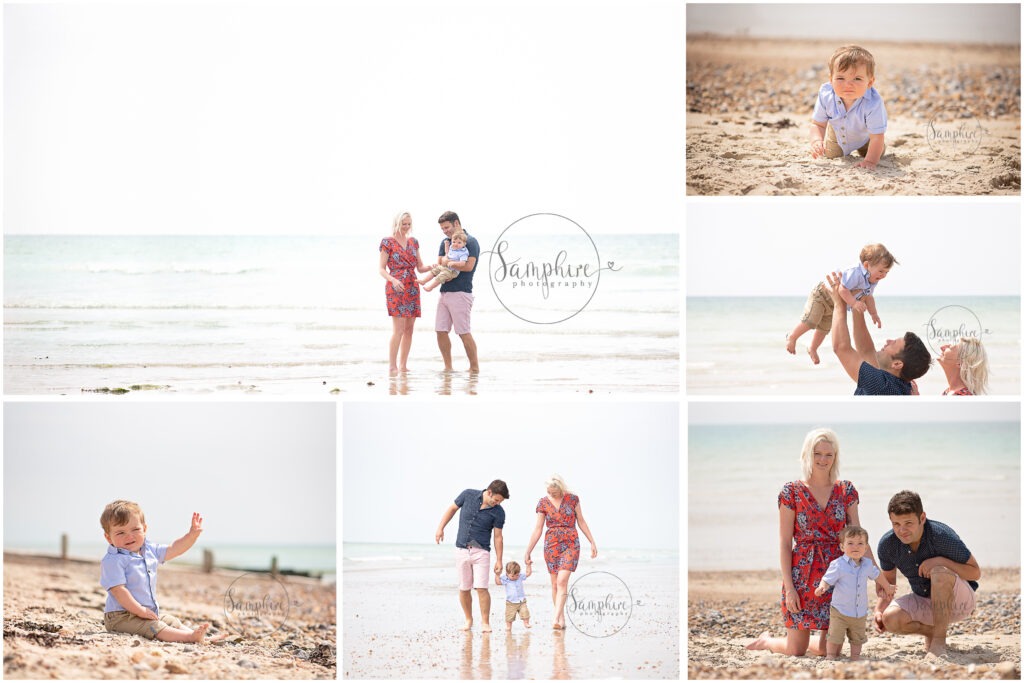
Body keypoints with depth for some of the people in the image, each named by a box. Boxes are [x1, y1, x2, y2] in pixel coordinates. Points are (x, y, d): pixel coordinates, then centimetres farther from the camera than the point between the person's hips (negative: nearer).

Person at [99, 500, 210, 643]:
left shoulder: (149, 550, 9)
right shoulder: (113, 560, -17)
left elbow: (174, 549, 22)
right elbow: (118, 590, -23)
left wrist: (193, 533, 11)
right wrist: (140, 611, -25)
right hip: (121, 616, -10)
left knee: (174, 622, 5)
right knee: (154, 627, -27)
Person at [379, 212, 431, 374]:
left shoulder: (413, 241, 14)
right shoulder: (387, 242, -2)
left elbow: (420, 267, 15)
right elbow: (381, 269, -5)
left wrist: (432, 267, -6)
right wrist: (393, 280, -23)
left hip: (412, 288, 6)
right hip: (396, 288, -6)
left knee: (409, 329, 5)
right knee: (398, 329, -13)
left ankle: (403, 365, 10)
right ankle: (392, 366, -9)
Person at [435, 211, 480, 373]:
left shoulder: (470, 242, -6)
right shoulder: (445, 242, 17)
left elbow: (469, 266, -18)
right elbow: (440, 263, 8)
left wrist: (448, 262, -9)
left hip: (461, 293, -7)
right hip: (445, 291, 7)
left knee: (464, 332, -7)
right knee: (441, 331, 3)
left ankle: (475, 367, 2)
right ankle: (448, 367, 12)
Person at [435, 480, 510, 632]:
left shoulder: (498, 513, -7)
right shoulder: (468, 495, -5)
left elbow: (498, 537, -1)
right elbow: (452, 509, 10)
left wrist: (499, 560, -1)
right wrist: (440, 528, 7)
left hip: (481, 552, -2)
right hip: (462, 550, 2)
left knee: (481, 588, -12)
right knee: (464, 589, 5)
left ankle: (485, 623, -5)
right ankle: (468, 620, 21)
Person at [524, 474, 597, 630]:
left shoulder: (572, 499, 0)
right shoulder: (543, 503, 1)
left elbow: (581, 522, 9)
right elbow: (538, 530, 5)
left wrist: (592, 542, 7)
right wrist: (528, 552, 5)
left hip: (570, 544, -2)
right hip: (551, 544, 2)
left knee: (562, 581, -16)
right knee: (555, 584, 2)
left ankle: (556, 620, -20)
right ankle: (562, 619, 11)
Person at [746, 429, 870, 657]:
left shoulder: (846, 490, 6)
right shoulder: (792, 492, -3)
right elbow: (784, 542, -4)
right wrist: (789, 586, -10)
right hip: (803, 574, -3)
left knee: (829, 649, 2)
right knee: (796, 650, 0)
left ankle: (798, 641, 35)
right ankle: (766, 641, 33)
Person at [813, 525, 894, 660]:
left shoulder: (867, 564, 2)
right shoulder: (838, 565, -16)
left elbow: (877, 575, 22)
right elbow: (827, 579, -18)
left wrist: (887, 587, 37)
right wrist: (822, 587, -41)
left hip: (860, 613, 5)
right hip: (840, 611, -5)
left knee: (857, 639, 15)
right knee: (835, 638, -3)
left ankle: (855, 656, 27)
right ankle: (830, 657, 9)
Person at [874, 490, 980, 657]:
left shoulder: (941, 535, -25)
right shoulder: (887, 544, -12)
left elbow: (975, 572, -15)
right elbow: (888, 581, 5)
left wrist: (941, 561, -30)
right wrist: (878, 610, -13)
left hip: (957, 600, -4)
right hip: (924, 602, 4)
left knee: (939, 572, -36)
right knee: (890, 618, -26)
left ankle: (939, 639, -25)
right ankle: (932, 631, 6)